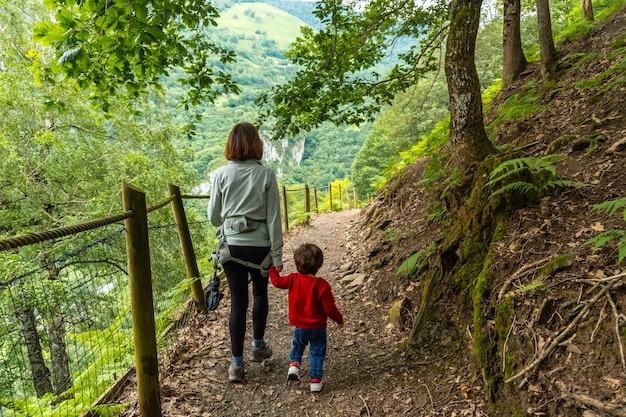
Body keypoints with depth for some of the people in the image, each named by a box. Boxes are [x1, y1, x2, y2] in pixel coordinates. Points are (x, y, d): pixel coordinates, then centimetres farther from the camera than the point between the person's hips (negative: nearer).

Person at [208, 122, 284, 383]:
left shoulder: (221, 174, -4)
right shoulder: (266, 175, -7)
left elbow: (213, 217, 2)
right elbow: (273, 217, -6)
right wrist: (277, 255, -1)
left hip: (232, 244, 0)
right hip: (260, 245, 0)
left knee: (238, 302, 8)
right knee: (260, 294, 23)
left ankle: (237, 364, 14)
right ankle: (258, 346, 38)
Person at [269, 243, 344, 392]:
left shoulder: (293, 279, -13)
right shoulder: (322, 285, -21)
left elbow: (277, 281, 4)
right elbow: (329, 308, -16)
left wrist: (273, 270, 23)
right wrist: (339, 319, 2)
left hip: (299, 326, 3)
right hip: (317, 327, -3)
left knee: (297, 344, 30)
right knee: (317, 352, 13)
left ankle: (294, 364, 13)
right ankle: (315, 380, 15)